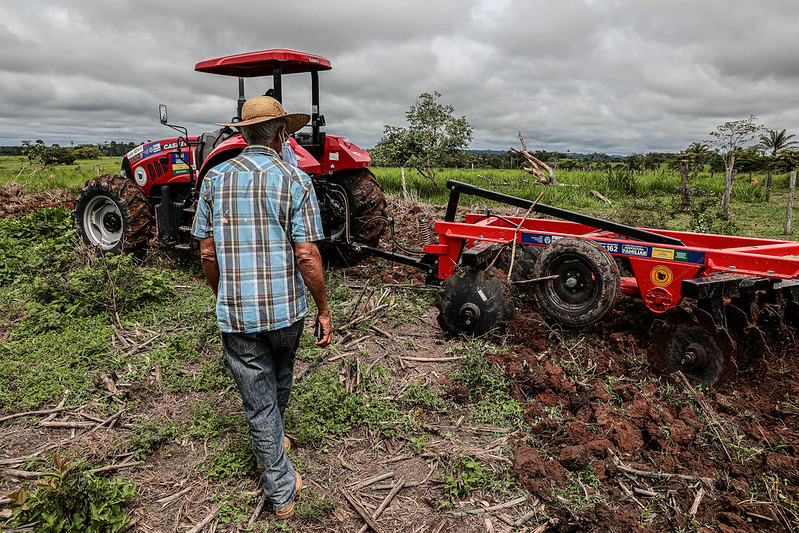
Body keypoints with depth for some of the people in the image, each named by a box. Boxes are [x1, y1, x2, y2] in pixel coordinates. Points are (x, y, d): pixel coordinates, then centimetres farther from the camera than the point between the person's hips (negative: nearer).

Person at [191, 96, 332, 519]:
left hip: (235, 313, 1)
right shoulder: (294, 180, -9)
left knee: (259, 402, 11)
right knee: (279, 381, 28)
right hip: (286, 309, -1)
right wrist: (323, 310, -4)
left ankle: (281, 492, 22)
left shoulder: (215, 178, 1)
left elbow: (207, 252, 3)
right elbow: (306, 255, -14)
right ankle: (270, 443, 53)